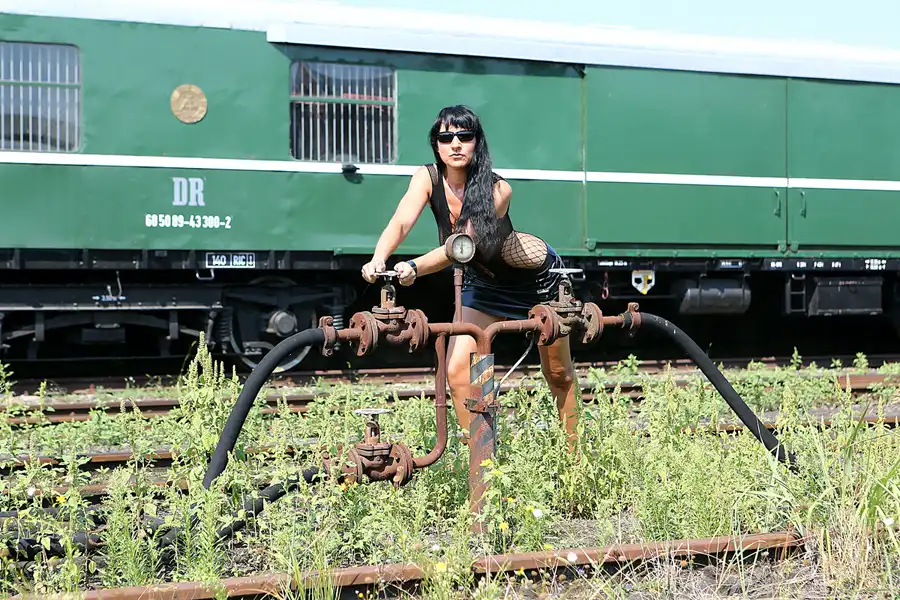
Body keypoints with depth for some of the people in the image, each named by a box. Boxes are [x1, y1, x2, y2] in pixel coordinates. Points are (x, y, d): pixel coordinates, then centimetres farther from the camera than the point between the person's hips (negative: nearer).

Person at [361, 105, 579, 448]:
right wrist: (378, 259, -52)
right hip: (484, 284, 4)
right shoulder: (428, 178, -17)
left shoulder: (497, 189, -29)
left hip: (537, 276, -4)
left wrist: (414, 268, -54)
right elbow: (400, 223, -32)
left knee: (558, 374, 8)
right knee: (457, 372, -12)